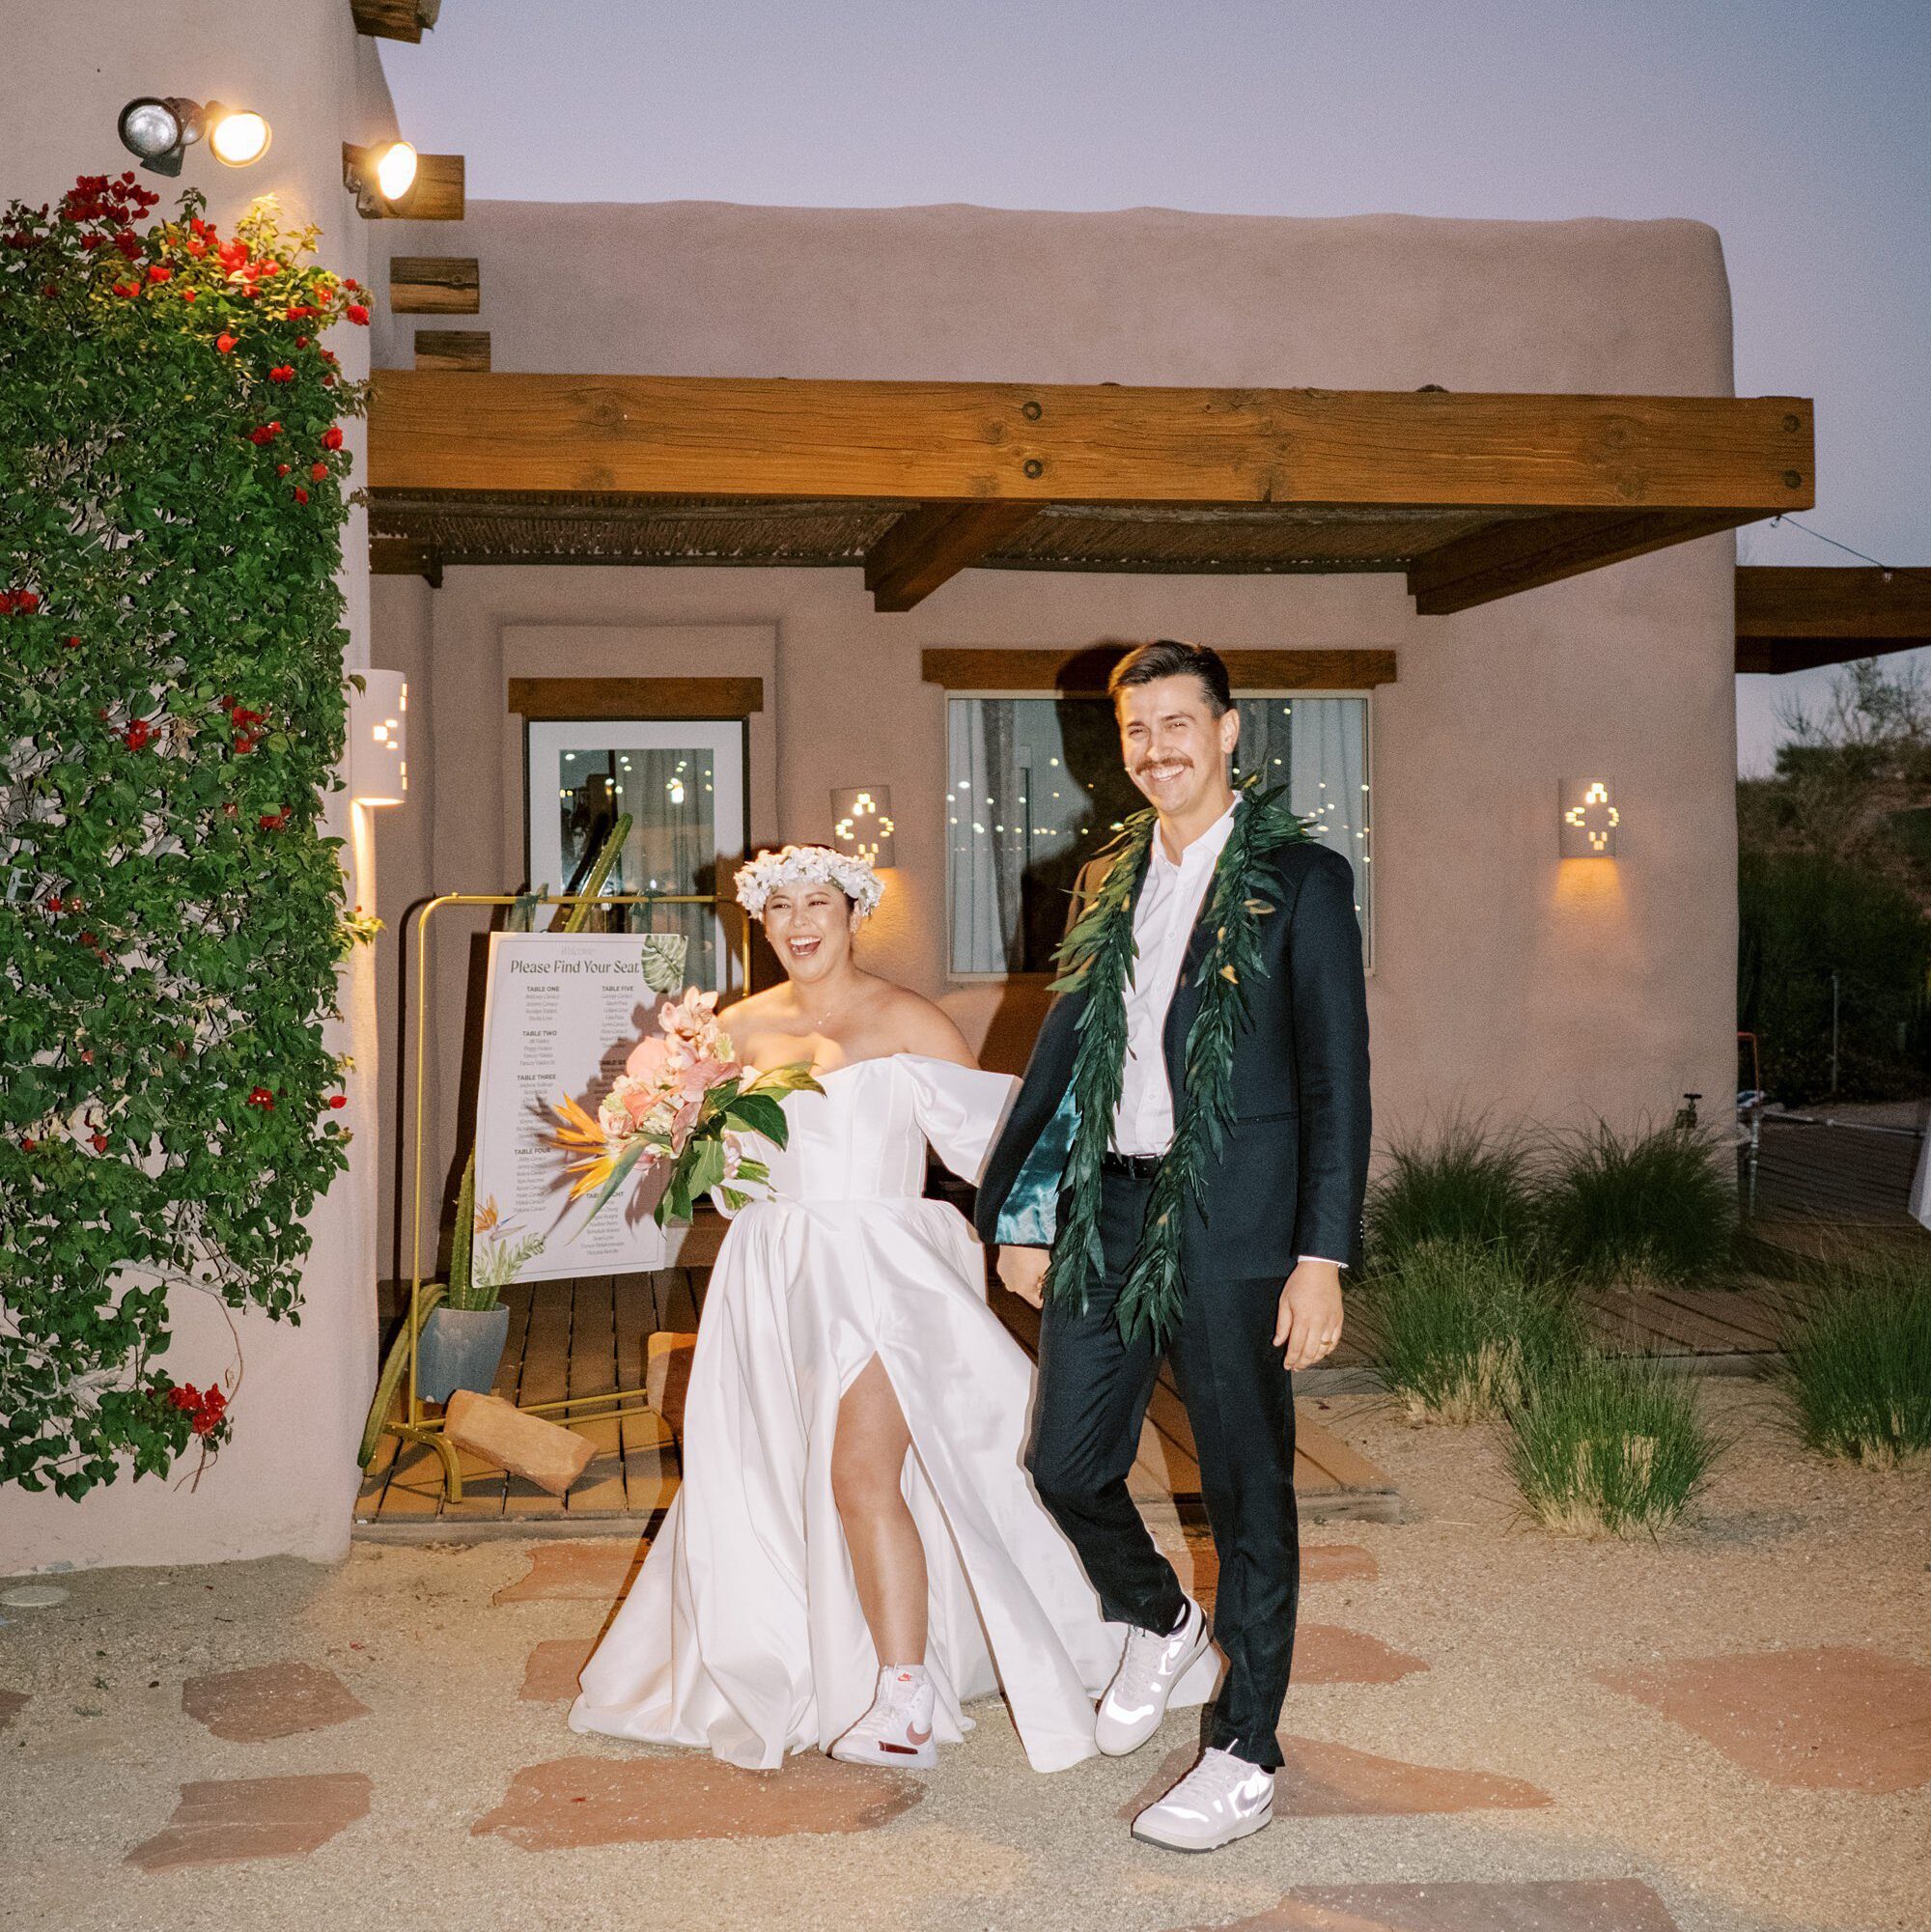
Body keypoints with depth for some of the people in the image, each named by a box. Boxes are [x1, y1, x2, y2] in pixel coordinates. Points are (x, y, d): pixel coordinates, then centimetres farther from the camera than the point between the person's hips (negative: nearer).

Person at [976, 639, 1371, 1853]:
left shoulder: (1301, 881, -4)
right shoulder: (1109, 886, 12)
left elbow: (1337, 1080, -8)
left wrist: (1324, 1257, -13)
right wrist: (1021, 1212, 15)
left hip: (1231, 1225, -5)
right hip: (1104, 1216, 6)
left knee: (1248, 1490, 5)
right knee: (1067, 1465, 10)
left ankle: (1246, 1759, 20)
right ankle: (1161, 1623, 40)